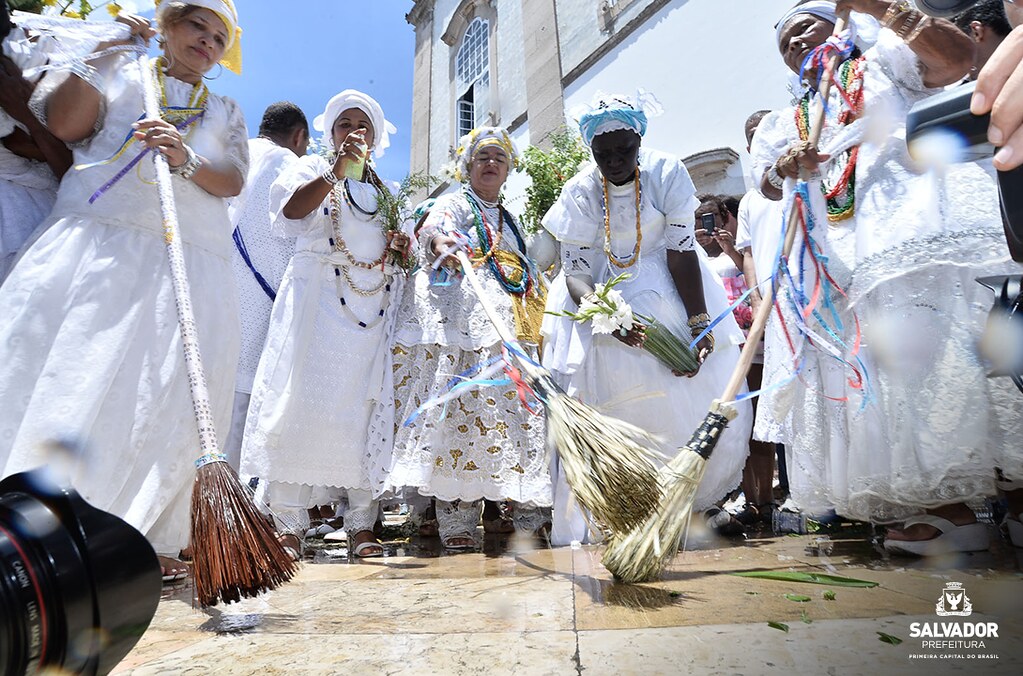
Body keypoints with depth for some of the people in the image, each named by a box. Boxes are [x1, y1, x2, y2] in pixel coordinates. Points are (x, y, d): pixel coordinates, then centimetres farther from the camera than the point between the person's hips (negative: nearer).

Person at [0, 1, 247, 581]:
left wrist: (186, 160, -12)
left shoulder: (225, 112, 25)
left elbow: (232, 181, 7)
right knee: (66, 377, -9)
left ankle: (145, 538, 1)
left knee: (167, 394, -6)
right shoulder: (119, 73, 22)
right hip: (96, 243, 0)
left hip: (189, 264, 1)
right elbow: (64, 125, 5)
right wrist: (104, 55, 4)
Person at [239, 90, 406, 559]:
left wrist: (404, 249, 5)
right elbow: (291, 209, -9)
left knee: (366, 406, -3)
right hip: (317, 299, -3)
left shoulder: (386, 193, 24)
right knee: (303, 399, -10)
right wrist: (338, 170, -17)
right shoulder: (312, 169, 12)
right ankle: (290, 521, -3)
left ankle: (362, 522, 1)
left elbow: (397, 256, 27)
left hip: (371, 308, 4)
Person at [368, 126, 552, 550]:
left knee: (507, 411, 1)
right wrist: (444, 245, -36)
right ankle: (456, 520, -8)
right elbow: (433, 229, -13)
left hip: (504, 328, 6)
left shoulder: (509, 221, 30)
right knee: (460, 407, -13)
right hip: (461, 319, -6)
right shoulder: (454, 203, 10)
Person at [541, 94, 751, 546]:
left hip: (667, 290, 1)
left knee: (703, 393, -7)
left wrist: (699, 323, -25)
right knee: (609, 409, -10)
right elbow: (575, 273, -16)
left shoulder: (667, 173, -13)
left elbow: (682, 251, -16)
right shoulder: (579, 193, -13)